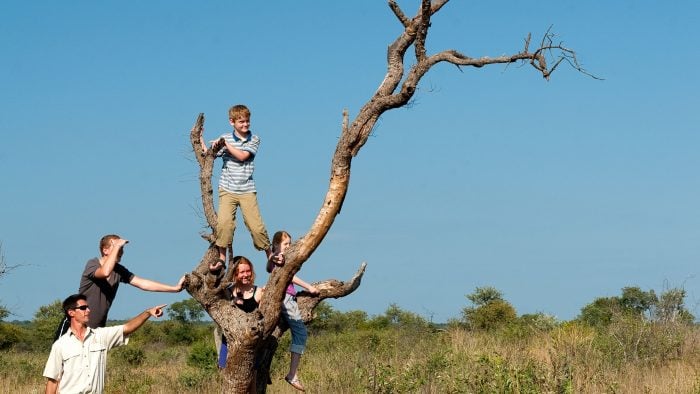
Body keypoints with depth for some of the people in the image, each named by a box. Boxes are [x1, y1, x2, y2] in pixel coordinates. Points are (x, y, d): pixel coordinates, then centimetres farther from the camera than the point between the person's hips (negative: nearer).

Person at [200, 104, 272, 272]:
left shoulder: (254, 139, 4)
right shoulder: (224, 138, 6)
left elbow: (242, 156, -10)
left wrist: (226, 144, -7)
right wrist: (200, 140, 1)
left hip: (247, 191, 0)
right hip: (227, 190, 0)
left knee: (256, 225, -6)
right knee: (224, 222, -19)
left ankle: (270, 256, 11)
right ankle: (221, 258, -8)